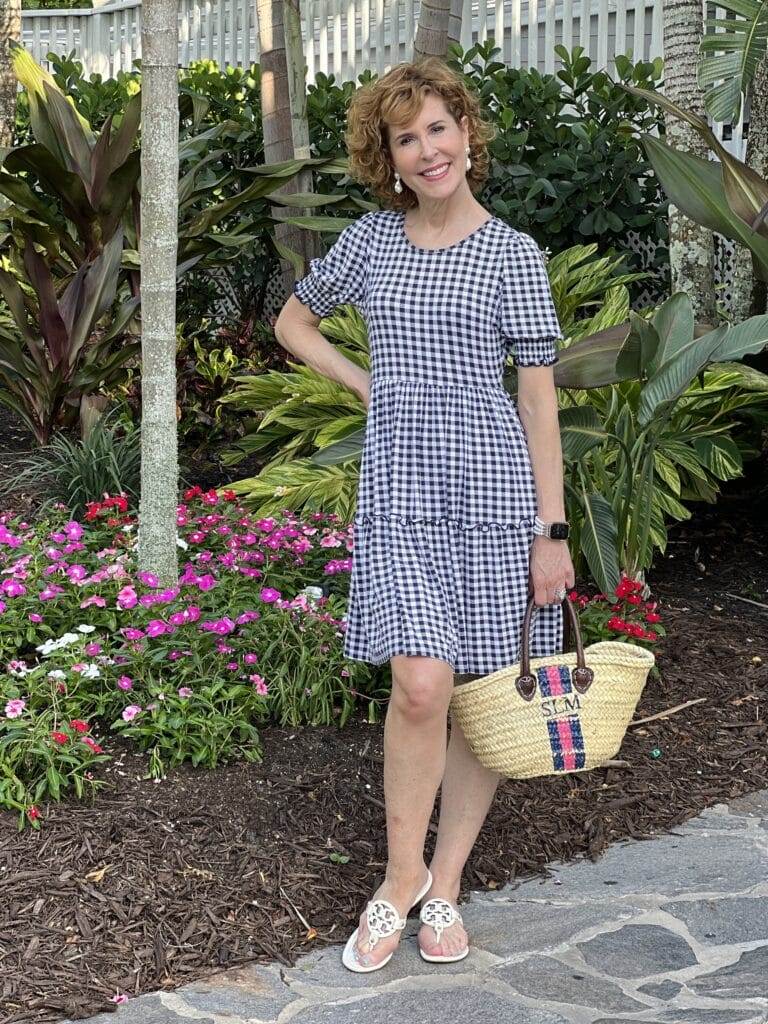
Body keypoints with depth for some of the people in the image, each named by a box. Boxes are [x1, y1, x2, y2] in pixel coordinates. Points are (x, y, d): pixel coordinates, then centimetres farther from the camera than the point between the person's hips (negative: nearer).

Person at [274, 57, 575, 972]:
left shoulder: (513, 254, 2)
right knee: (420, 682, -14)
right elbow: (293, 322, 25)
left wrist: (551, 531, -5)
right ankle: (402, 873, 6)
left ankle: (444, 886, 17)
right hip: (397, 482, 1)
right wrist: (369, 385, 11)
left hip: (493, 478, -1)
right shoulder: (370, 239, 9)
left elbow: (539, 396, 0)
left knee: (484, 690, 3)